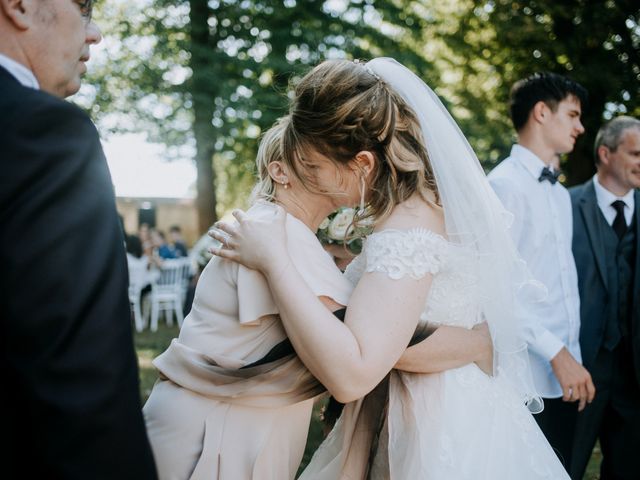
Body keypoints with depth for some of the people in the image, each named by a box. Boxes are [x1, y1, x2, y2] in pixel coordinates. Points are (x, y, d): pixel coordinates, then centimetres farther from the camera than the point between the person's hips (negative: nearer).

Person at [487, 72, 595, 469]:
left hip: (565, 375, 8)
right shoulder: (506, 184, -11)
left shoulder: (561, 194, 15)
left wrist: (571, 354, 12)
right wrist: (557, 354, -18)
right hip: (528, 379, -8)